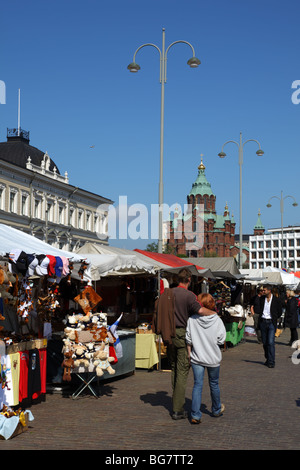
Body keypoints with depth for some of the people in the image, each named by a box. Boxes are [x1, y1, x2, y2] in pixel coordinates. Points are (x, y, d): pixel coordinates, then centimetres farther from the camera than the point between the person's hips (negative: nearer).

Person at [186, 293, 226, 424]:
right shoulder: (217, 320, -10)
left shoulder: (192, 320, -8)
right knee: (214, 384, 18)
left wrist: (189, 354, 7)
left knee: (197, 385, 3)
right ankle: (216, 410, 37)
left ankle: (195, 415, -6)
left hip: (196, 358, 0)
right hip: (213, 358, 0)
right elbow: (221, 340, -6)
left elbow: (188, 340, -3)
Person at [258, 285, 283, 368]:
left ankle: (271, 362, -10)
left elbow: (280, 312, 6)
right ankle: (267, 359, 23)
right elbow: (259, 309, 20)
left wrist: (274, 319, 8)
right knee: (264, 342, 9)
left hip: (271, 323, -4)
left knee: (271, 342, -12)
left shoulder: (276, 300, -4)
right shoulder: (262, 299, 5)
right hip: (263, 322, 4)